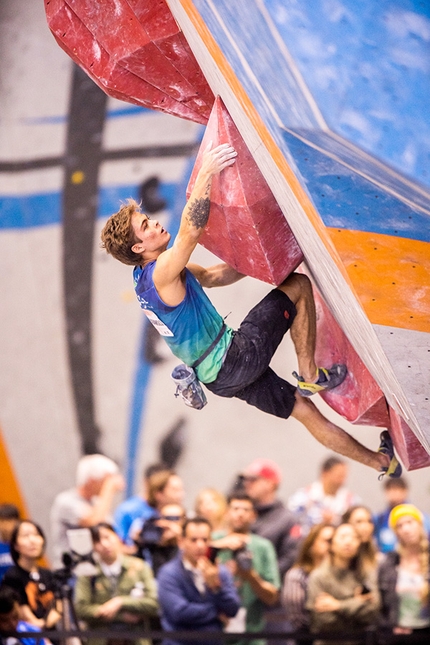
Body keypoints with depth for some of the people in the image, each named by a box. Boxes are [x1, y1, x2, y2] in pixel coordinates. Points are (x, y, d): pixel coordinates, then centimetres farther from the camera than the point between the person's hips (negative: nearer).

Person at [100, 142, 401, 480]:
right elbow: (191, 230, -39)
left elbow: (210, 277, 19)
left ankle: (381, 461, 26)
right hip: (235, 359, -10)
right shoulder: (163, 272, -21)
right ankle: (311, 375, 4)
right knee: (299, 285, -4)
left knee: (305, 410, 17)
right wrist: (206, 174, -43)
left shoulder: (146, 277, 11)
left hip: (220, 374, 10)